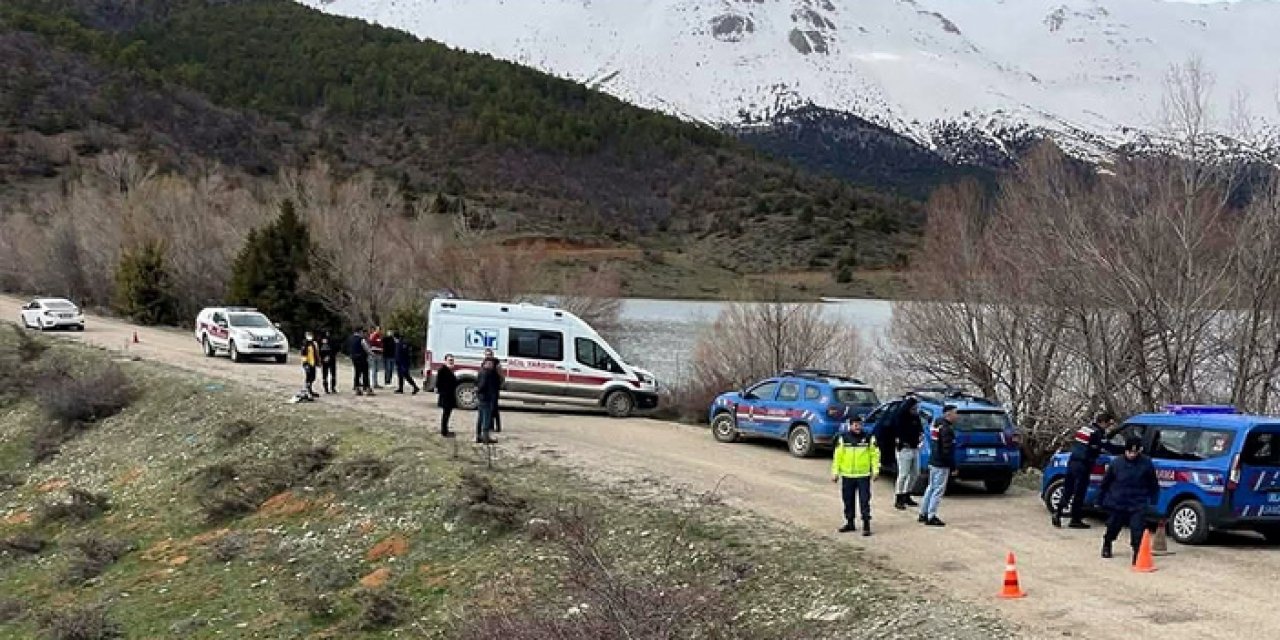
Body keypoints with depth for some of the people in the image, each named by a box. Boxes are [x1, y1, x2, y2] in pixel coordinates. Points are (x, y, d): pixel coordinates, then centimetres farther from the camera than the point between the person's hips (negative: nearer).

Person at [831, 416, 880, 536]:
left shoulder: (868, 438, 1)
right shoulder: (843, 438, 2)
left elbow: (875, 454, 4)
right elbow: (837, 455, 4)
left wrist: (875, 470, -2)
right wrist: (835, 472, 2)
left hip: (863, 474, -2)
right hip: (847, 475, 2)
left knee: (864, 500, -5)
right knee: (848, 500, 11)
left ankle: (866, 524, -2)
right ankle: (850, 523, 23)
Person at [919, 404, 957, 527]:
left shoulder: (937, 424, 13)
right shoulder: (946, 428, -18)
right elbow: (947, 449, -22)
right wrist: (953, 465, -18)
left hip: (933, 461, 10)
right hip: (941, 464, -10)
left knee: (931, 488, 19)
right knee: (938, 490, -4)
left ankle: (923, 513, 25)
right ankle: (931, 517, -2)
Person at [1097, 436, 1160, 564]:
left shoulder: (1146, 464, -7)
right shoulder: (1116, 462, -6)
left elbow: (1153, 484, 6)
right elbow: (1105, 482, 3)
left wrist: (1153, 501, 4)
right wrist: (1101, 499, 7)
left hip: (1138, 505, -2)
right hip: (1117, 504, 2)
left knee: (1138, 530, -15)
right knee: (1112, 528, 19)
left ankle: (1137, 553, -7)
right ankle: (1107, 545, 46)